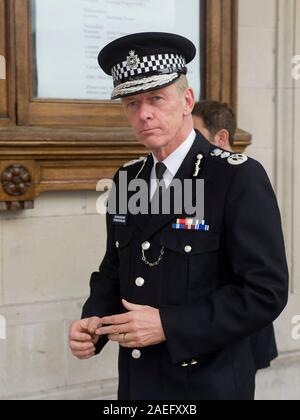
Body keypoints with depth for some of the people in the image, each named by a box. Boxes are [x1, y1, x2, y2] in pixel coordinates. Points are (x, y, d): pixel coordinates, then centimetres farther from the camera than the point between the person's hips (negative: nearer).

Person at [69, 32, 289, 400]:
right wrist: (93, 320, -6)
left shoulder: (239, 178, -16)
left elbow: (267, 291, -19)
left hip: (208, 384, -5)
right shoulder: (126, 180, 4)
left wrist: (169, 325, -23)